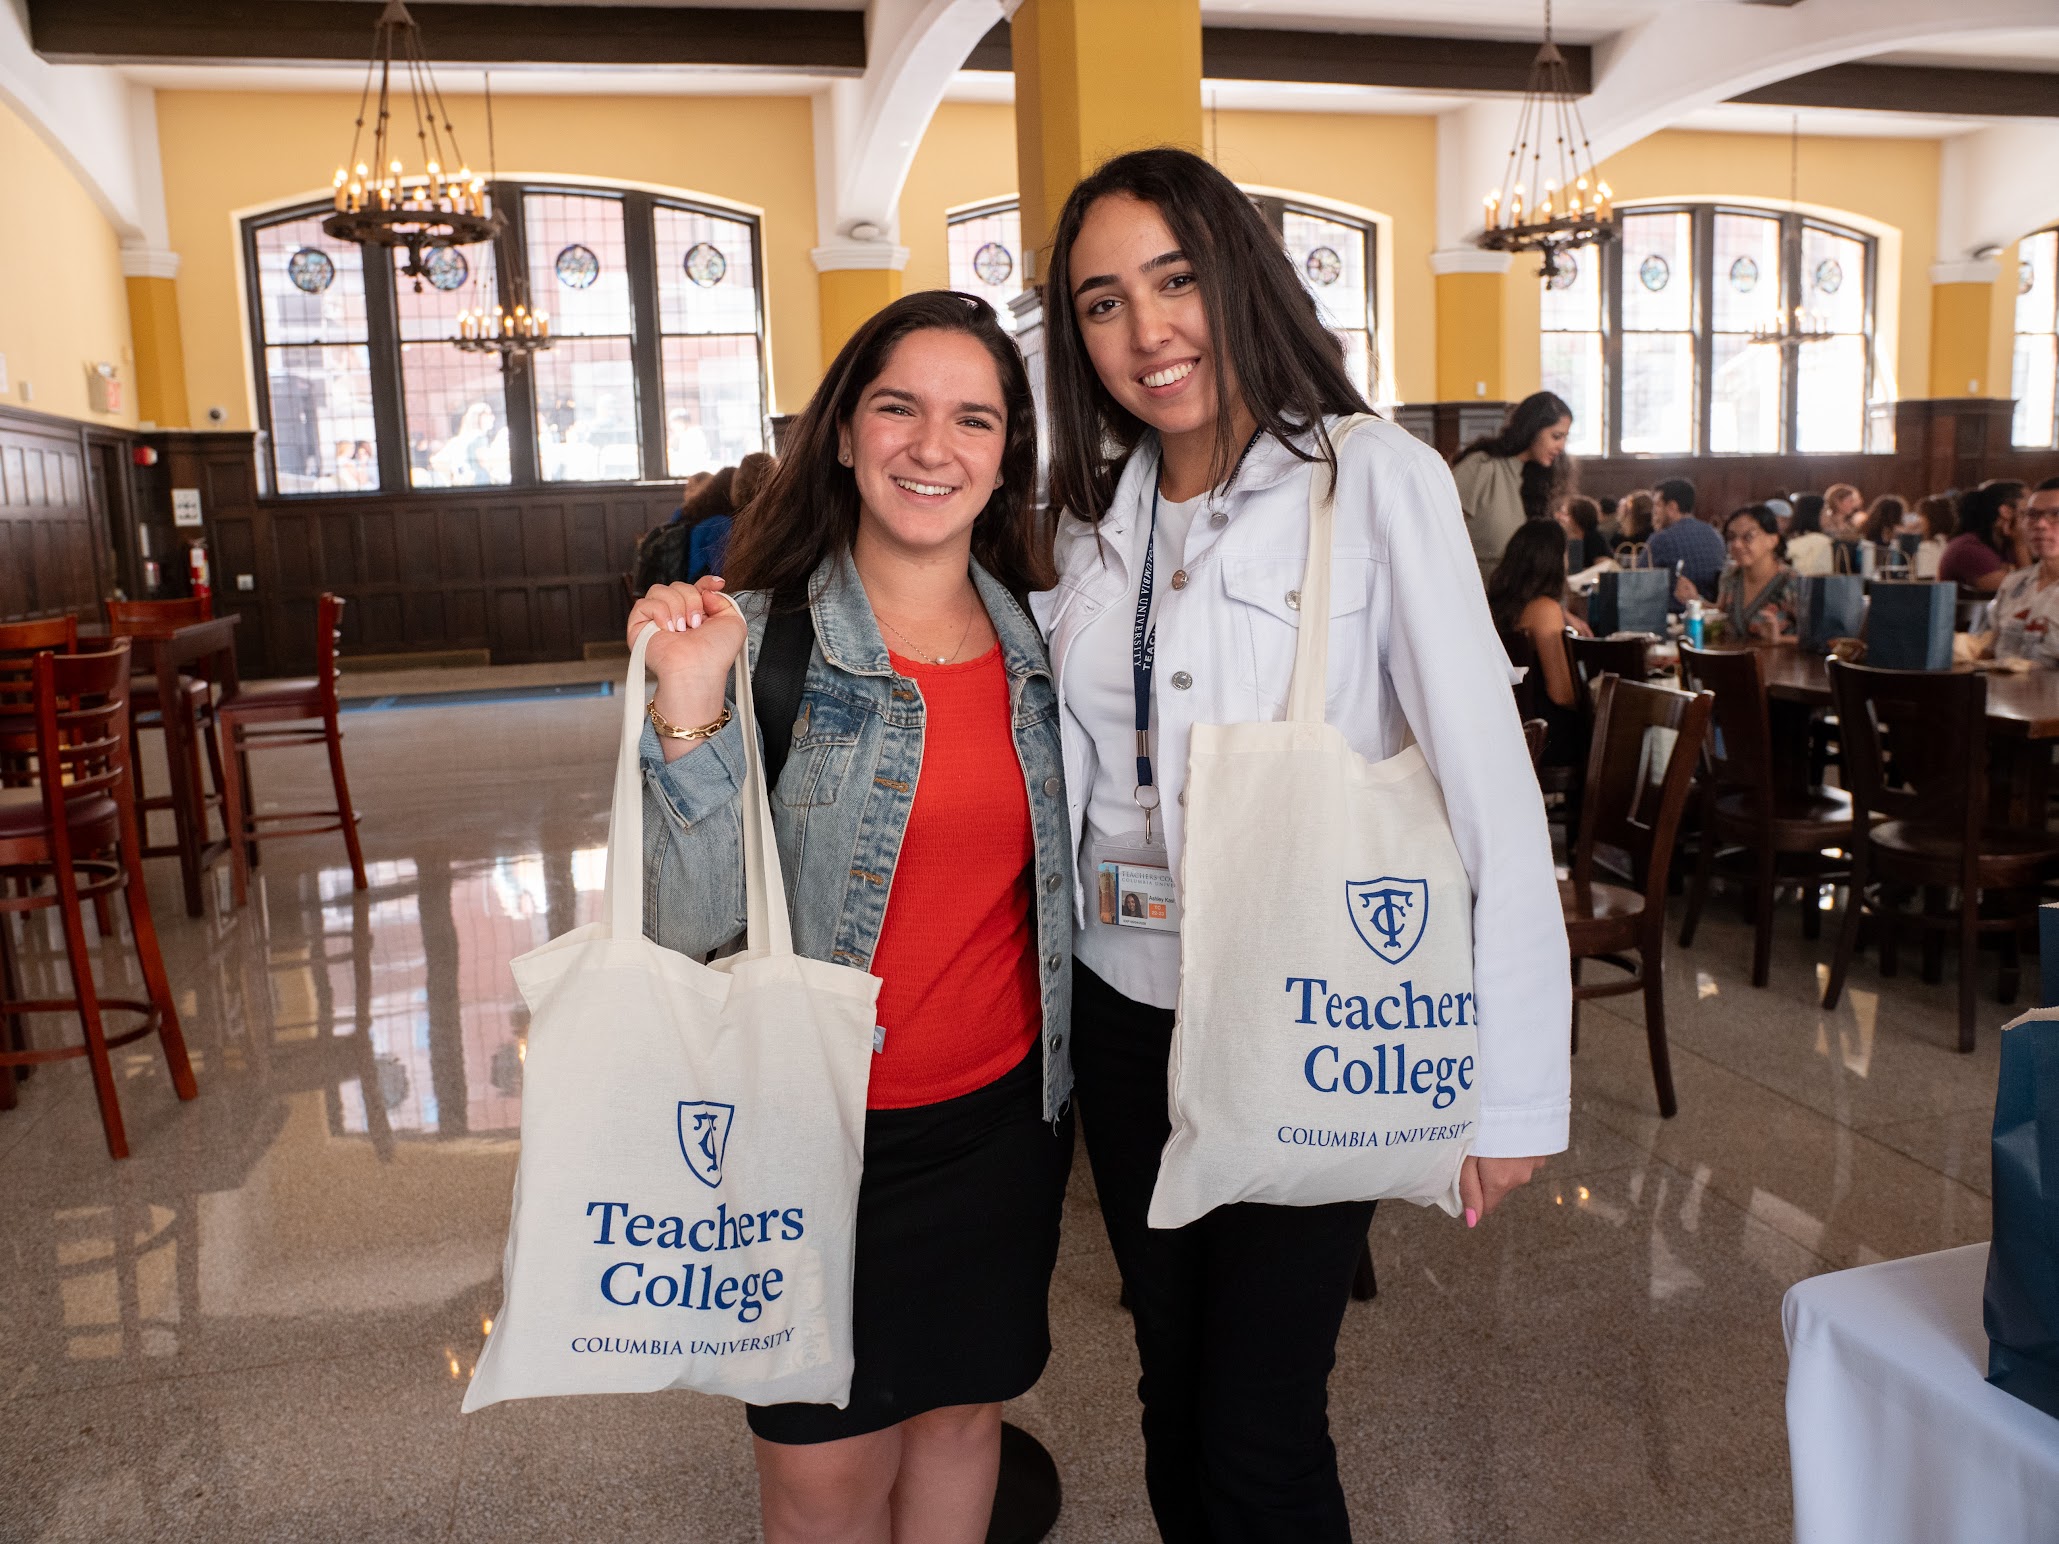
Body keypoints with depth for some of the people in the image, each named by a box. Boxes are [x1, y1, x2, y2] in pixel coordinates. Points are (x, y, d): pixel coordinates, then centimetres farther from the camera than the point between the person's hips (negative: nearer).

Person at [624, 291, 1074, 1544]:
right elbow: (695, 923, -18)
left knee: (962, 1409, 19)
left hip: (1003, 1113, 4)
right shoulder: (766, 642, -12)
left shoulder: (1039, 645, 1)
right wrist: (692, 715, -29)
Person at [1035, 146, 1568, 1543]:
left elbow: (1492, 783, -17)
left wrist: (1513, 1088, -18)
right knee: (1174, 1390, 20)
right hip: (1126, 1013, 5)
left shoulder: (1373, 479, -13)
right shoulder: (1099, 510, 5)